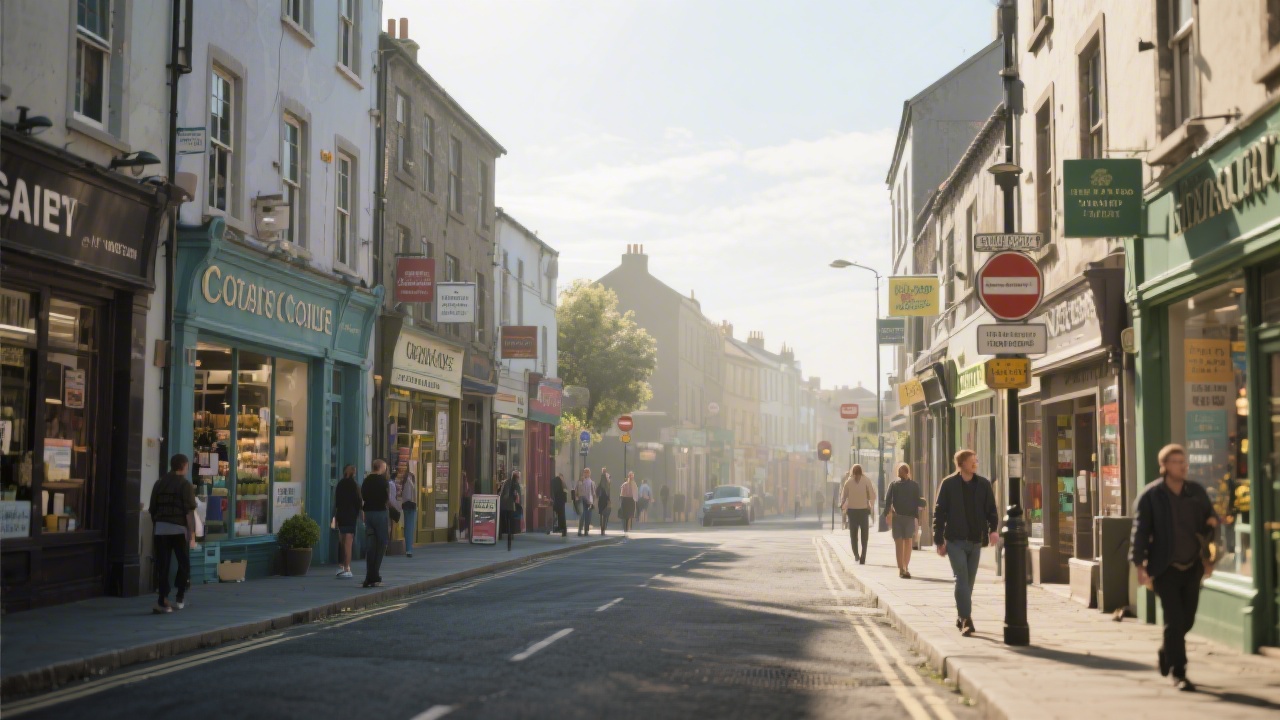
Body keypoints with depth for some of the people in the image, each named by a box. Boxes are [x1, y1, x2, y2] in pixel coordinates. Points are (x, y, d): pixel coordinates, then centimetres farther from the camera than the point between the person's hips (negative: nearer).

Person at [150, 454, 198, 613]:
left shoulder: (159, 483, 11)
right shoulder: (185, 485, -4)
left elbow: (152, 509, 14)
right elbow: (189, 512, -10)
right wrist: (192, 535, -9)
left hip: (160, 529, 4)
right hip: (179, 529, -4)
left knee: (162, 566, 3)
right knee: (184, 563, 13)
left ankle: (162, 601, 0)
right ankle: (181, 597, 14)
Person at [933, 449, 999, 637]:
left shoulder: (983, 484, 4)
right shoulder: (949, 484, -4)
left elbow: (991, 509, 7)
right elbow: (939, 512, -2)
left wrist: (993, 529, -12)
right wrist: (939, 540, -4)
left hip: (975, 541, 4)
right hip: (955, 541, -4)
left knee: (969, 581, 10)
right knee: (962, 579, -12)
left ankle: (962, 618, 24)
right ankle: (966, 620, -14)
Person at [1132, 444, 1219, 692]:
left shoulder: (1196, 492, 6)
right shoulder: (1151, 495, -6)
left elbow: (1211, 519, 18)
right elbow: (1140, 530, -8)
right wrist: (1140, 565, -14)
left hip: (1192, 566, 5)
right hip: (1165, 568, -5)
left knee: (1187, 619, 12)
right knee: (1175, 620, -8)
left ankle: (1166, 652, 39)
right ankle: (1179, 674, -1)